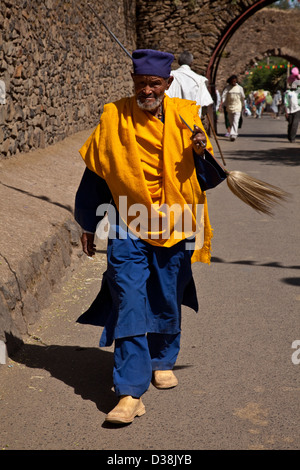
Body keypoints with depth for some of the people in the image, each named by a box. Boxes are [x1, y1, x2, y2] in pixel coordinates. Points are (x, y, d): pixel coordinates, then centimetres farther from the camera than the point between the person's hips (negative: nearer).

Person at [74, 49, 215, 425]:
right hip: (128, 229, -1)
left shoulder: (184, 115, 1)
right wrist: (87, 225, 10)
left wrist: (201, 151, -16)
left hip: (173, 226, 2)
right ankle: (130, 393, -5)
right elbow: (95, 172, 7)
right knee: (129, 307, -8)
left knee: (167, 303, 14)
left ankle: (162, 361, 41)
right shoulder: (113, 118, -2)